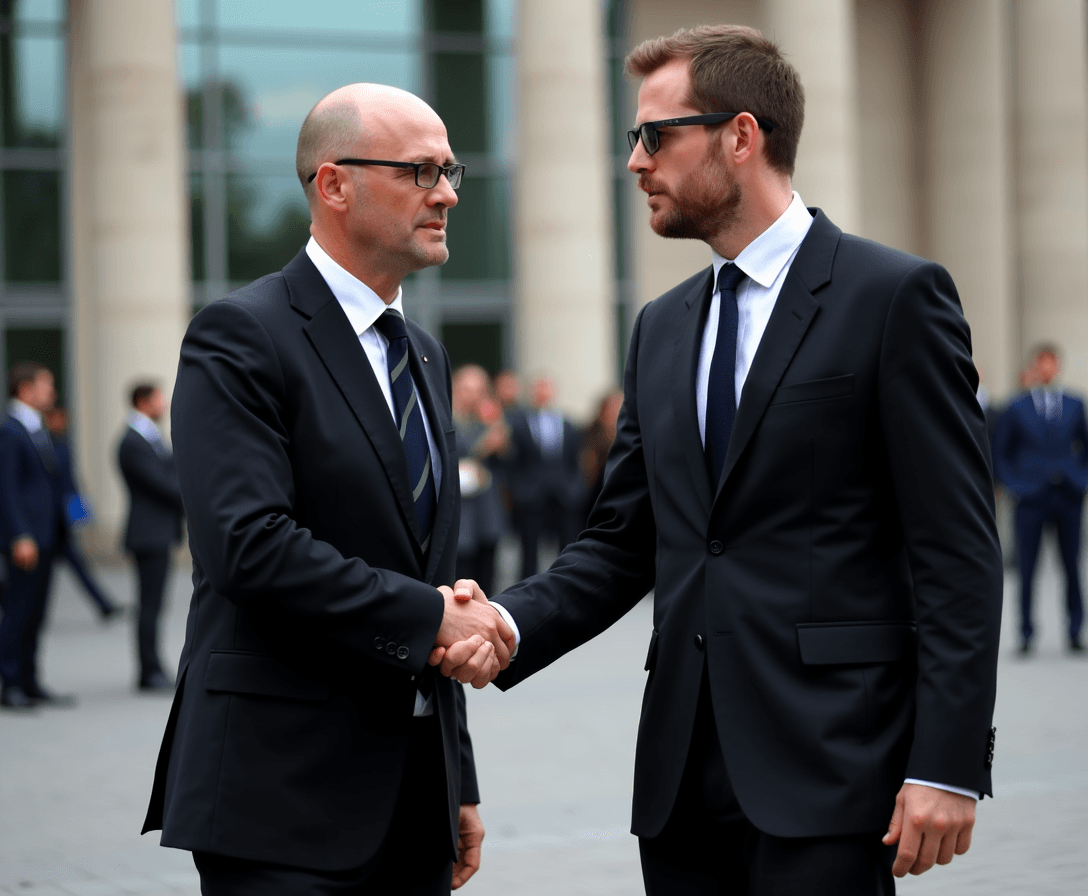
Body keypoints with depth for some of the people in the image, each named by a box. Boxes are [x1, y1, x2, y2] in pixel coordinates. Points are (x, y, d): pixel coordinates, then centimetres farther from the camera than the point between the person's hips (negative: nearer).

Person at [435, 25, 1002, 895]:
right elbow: (623, 543, 15)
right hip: (685, 775, 6)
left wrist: (946, 765, -15)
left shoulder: (896, 297, -5)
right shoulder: (662, 327, 16)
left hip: (828, 760, -6)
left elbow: (957, 552, -9)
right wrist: (508, 625, -5)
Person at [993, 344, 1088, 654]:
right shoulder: (1017, 408, 3)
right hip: (1032, 498, -2)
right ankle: (1026, 634, 6)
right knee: (1027, 568, -4)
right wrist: (1015, 484, -1)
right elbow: (1000, 453, 8)